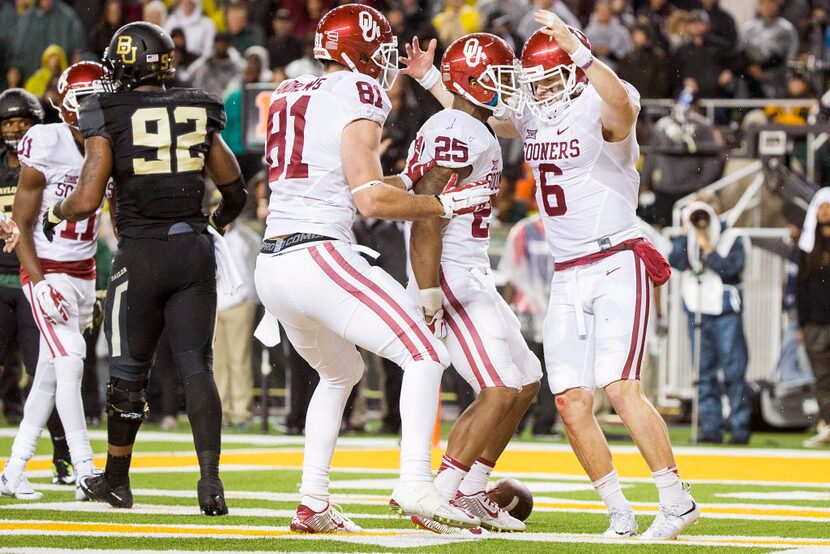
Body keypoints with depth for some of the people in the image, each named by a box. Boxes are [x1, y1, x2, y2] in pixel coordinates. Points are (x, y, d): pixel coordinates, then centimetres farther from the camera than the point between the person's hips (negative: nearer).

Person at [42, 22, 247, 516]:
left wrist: (58, 212, 10)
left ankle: (116, 480, 25)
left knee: (128, 372, 11)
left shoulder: (110, 119, -7)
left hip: (140, 253, -2)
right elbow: (235, 192, 13)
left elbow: (87, 201, -12)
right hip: (194, 252, 2)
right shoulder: (197, 116, 5)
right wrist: (219, 220, 35)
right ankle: (210, 478, -13)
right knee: (196, 367, 2)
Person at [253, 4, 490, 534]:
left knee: (342, 373, 27)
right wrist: (446, 204, -4)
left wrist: (407, 180, 25)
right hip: (319, 256, -8)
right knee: (425, 356, -5)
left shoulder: (290, 95, 18)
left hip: (272, 265, 8)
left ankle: (313, 503, 22)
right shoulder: (357, 98, -6)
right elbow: (370, 201, -13)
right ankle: (416, 484, -19)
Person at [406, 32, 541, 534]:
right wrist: (430, 296, -26)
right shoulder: (460, 131, -16)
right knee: (500, 392, -15)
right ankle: (438, 501, -13)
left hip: (472, 275, 11)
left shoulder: (474, 132, 17)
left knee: (526, 383, 14)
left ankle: (470, 493, 17)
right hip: (451, 278, -11)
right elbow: (427, 216, -23)